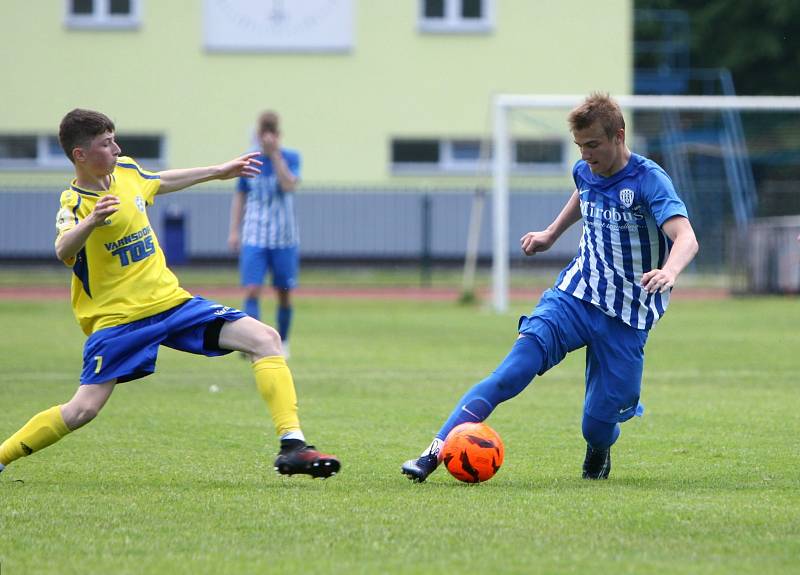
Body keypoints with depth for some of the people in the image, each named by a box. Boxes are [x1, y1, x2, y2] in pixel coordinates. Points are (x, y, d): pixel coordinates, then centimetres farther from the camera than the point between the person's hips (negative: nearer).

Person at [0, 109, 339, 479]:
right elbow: (63, 250, -40)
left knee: (265, 340, -8)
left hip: (170, 301, 6)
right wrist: (93, 220, -60)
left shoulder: (126, 171, 5)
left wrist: (219, 172, 36)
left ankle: (292, 445, -12)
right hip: (116, 318, -6)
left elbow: (157, 183, 30)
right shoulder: (74, 203, -17)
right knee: (84, 409, -14)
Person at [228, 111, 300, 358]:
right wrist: (234, 230, 6)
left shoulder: (291, 157, -1)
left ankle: (282, 342, 26)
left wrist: (275, 154, -18)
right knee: (252, 291, -14)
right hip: (254, 238, 0)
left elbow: (289, 185, -19)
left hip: (284, 238, 0)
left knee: (284, 294, 7)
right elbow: (240, 196, 11)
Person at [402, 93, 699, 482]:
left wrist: (669, 271, -51)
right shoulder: (585, 172, 4)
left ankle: (599, 451, 36)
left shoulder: (649, 180, -16)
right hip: (574, 294, 4)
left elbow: (686, 238, -31)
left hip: (627, 315, -4)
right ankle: (434, 453, -27)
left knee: (598, 424, -5)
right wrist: (551, 234, 37)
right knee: (515, 369, -20)